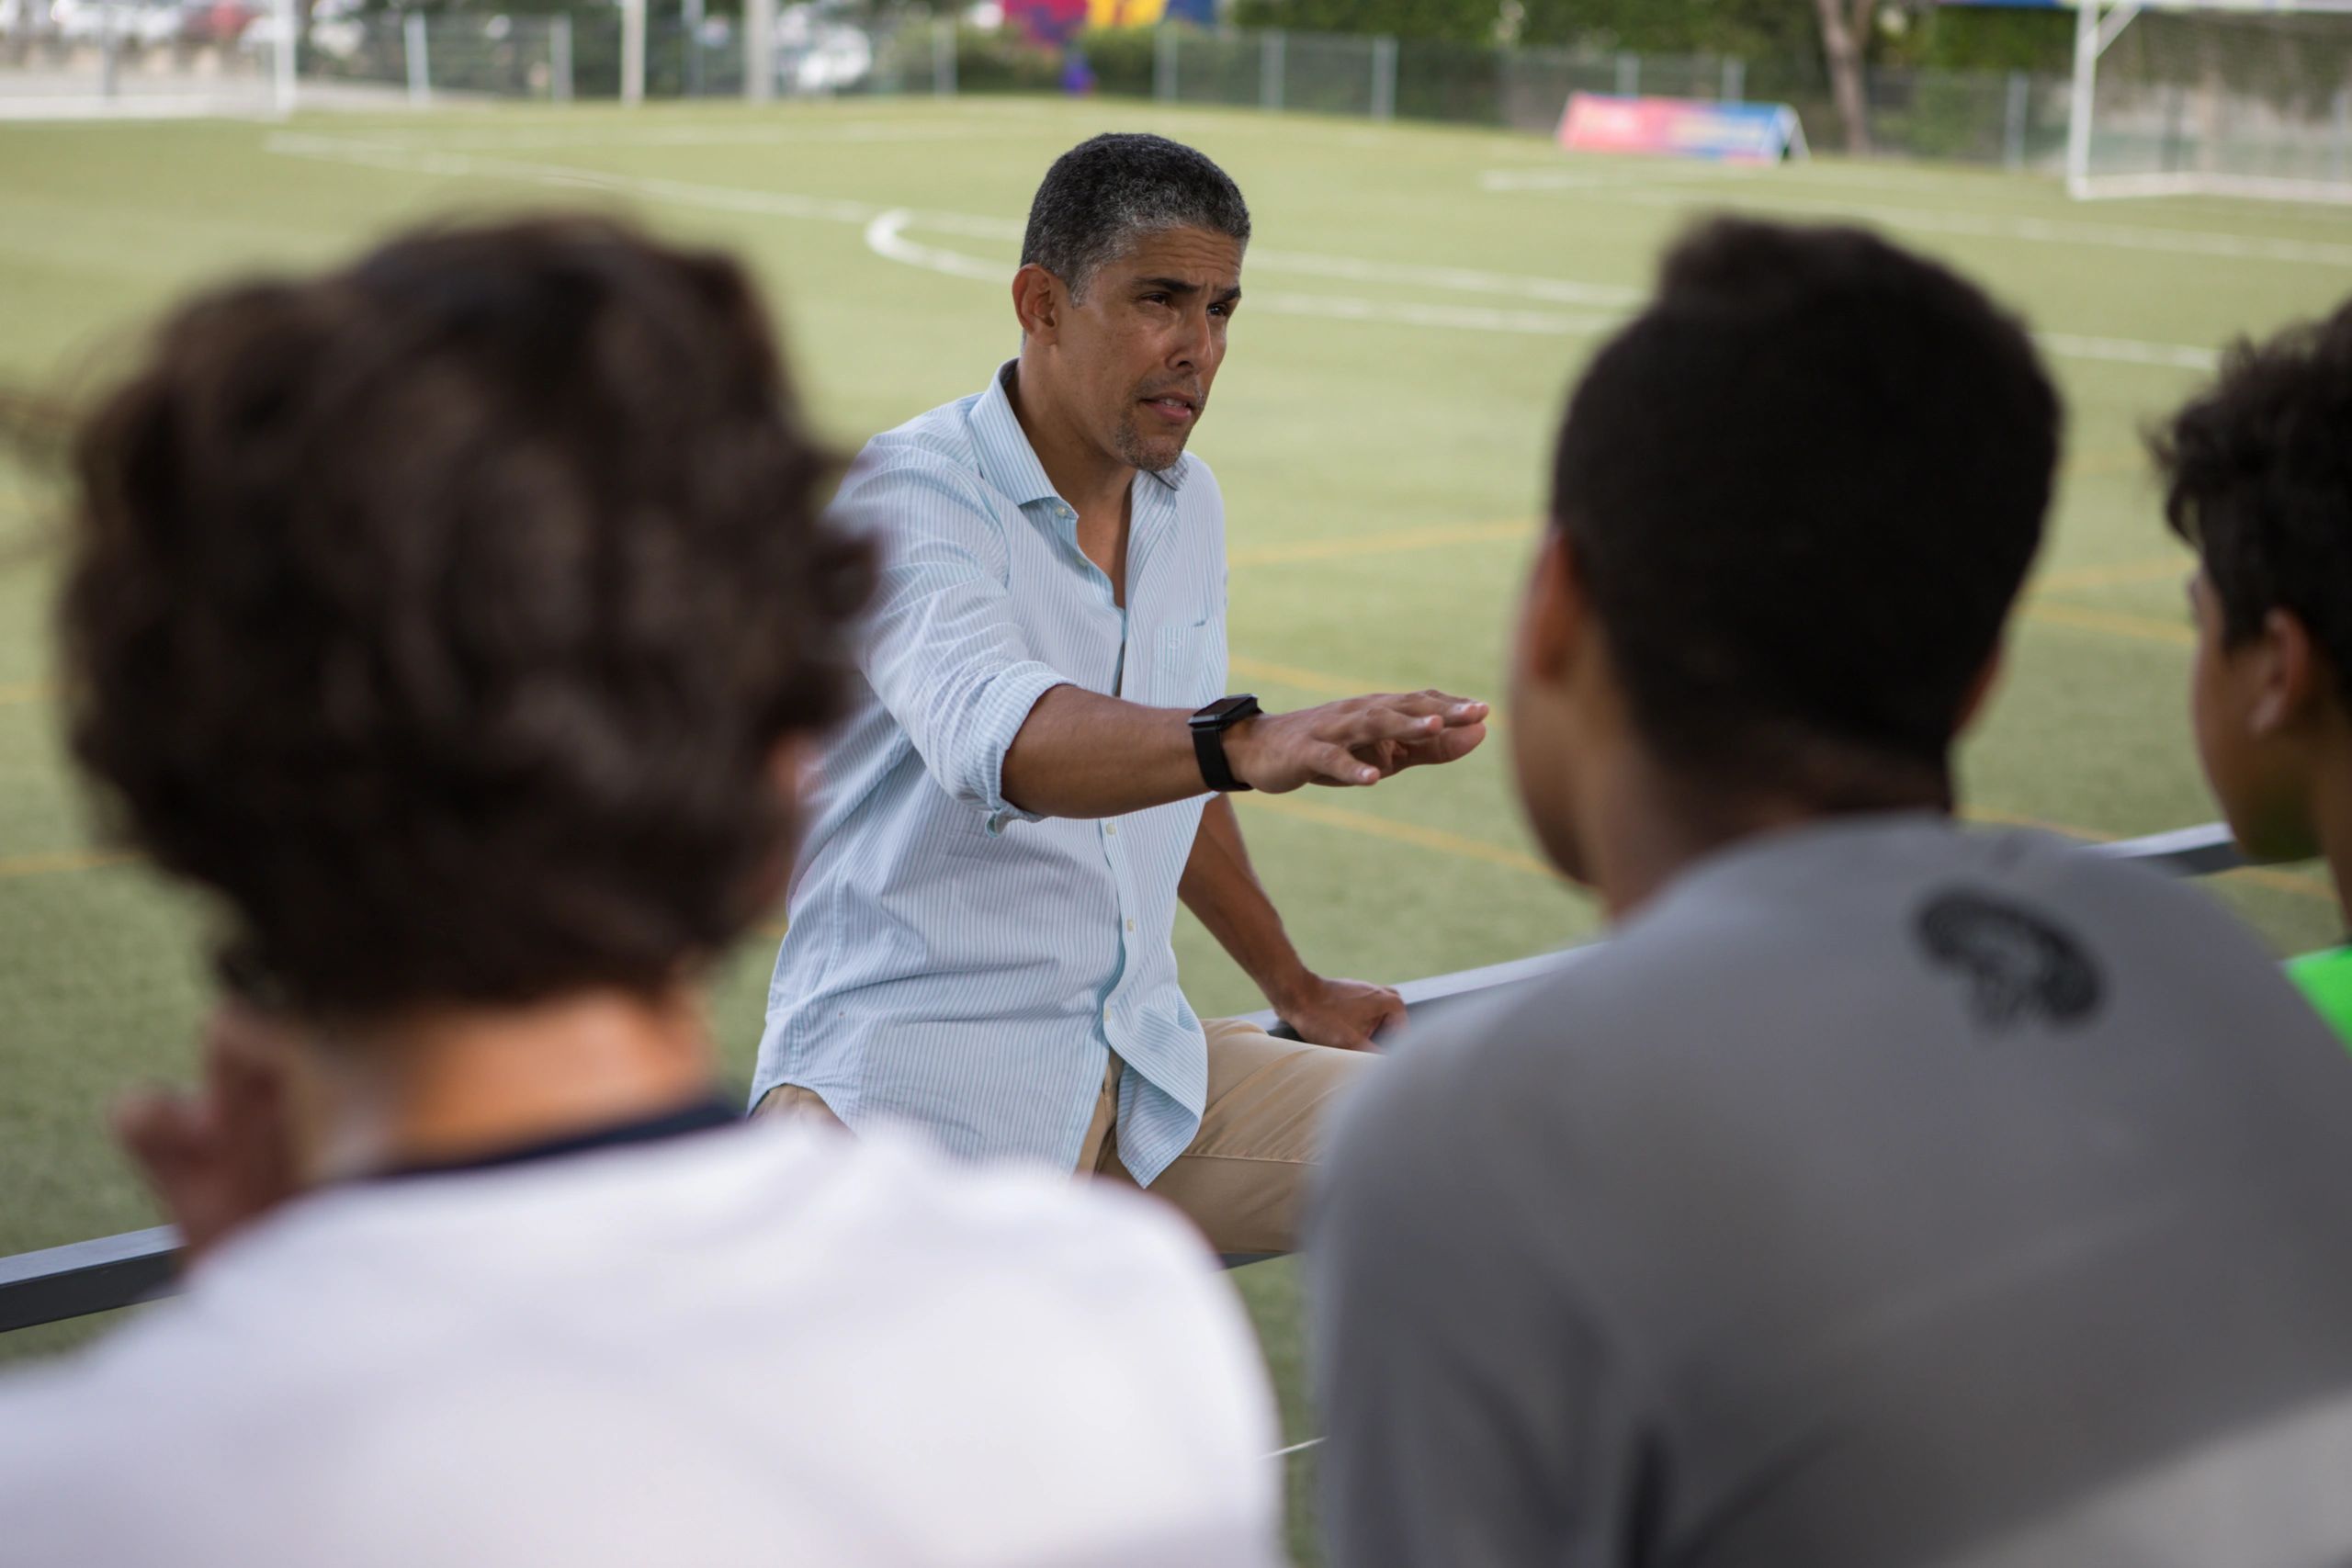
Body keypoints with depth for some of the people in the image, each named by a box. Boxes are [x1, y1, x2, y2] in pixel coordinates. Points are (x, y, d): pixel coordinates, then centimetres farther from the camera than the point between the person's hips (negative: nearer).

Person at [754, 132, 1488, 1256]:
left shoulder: (1188, 506, 11)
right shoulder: (905, 495, -14)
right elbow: (993, 733, -35)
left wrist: (1293, 987, 35)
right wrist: (1249, 743, -52)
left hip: (1144, 1068, 8)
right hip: (914, 1076, -8)